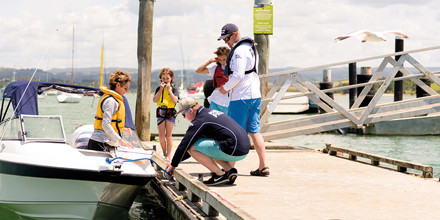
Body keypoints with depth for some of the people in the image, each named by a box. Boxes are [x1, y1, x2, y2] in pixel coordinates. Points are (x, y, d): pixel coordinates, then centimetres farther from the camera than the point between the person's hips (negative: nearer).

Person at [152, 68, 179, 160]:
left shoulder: (174, 89, 0)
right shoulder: (159, 88, 8)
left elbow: (175, 100, -13)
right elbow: (154, 100, -4)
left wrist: (169, 90, -16)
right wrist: (161, 89, -10)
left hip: (170, 112, -3)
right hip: (160, 112, 3)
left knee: (168, 136, -1)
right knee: (161, 136, 2)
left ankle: (168, 155, 3)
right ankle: (164, 153, 19)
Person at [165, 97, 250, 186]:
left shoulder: (200, 120, -7)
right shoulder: (210, 112, 22)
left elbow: (184, 145, -6)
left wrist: (173, 165, 6)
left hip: (234, 152, -9)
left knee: (192, 147, -6)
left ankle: (220, 175, -7)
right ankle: (229, 170, 11)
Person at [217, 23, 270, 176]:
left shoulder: (239, 50, -13)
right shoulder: (251, 48, 18)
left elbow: (238, 76, -20)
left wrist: (225, 88, -6)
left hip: (241, 97, -9)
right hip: (254, 95, 9)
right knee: (254, 131, 9)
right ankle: (263, 167, 6)